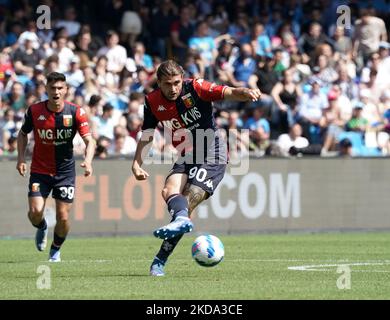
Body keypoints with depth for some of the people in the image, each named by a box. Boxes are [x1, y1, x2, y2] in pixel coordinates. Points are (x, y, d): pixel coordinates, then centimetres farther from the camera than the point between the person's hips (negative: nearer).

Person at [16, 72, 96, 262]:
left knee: (63, 218, -3)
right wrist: (21, 157, -3)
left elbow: (89, 141, -15)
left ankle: (56, 250, 26)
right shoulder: (34, 111, -8)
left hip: (65, 171, 0)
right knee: (35, 211, -16)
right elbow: (23, 133, 10)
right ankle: (41, 229, 22)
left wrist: (88, 160, -34)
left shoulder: (75, 112, -12)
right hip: (40, 170, 0)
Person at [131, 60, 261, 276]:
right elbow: (147, 135, 13)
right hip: (186, 158, 5)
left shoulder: (195, 88, -15)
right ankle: (182, 218, -50)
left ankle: (160, 259, -23)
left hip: (212, 156, -5)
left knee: (187, 203, -17)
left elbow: (229, 93, -27)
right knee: (169, 191, -24)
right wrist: (137, 163, 1)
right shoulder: (152, 102, 0)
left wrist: (246, 93, -49)